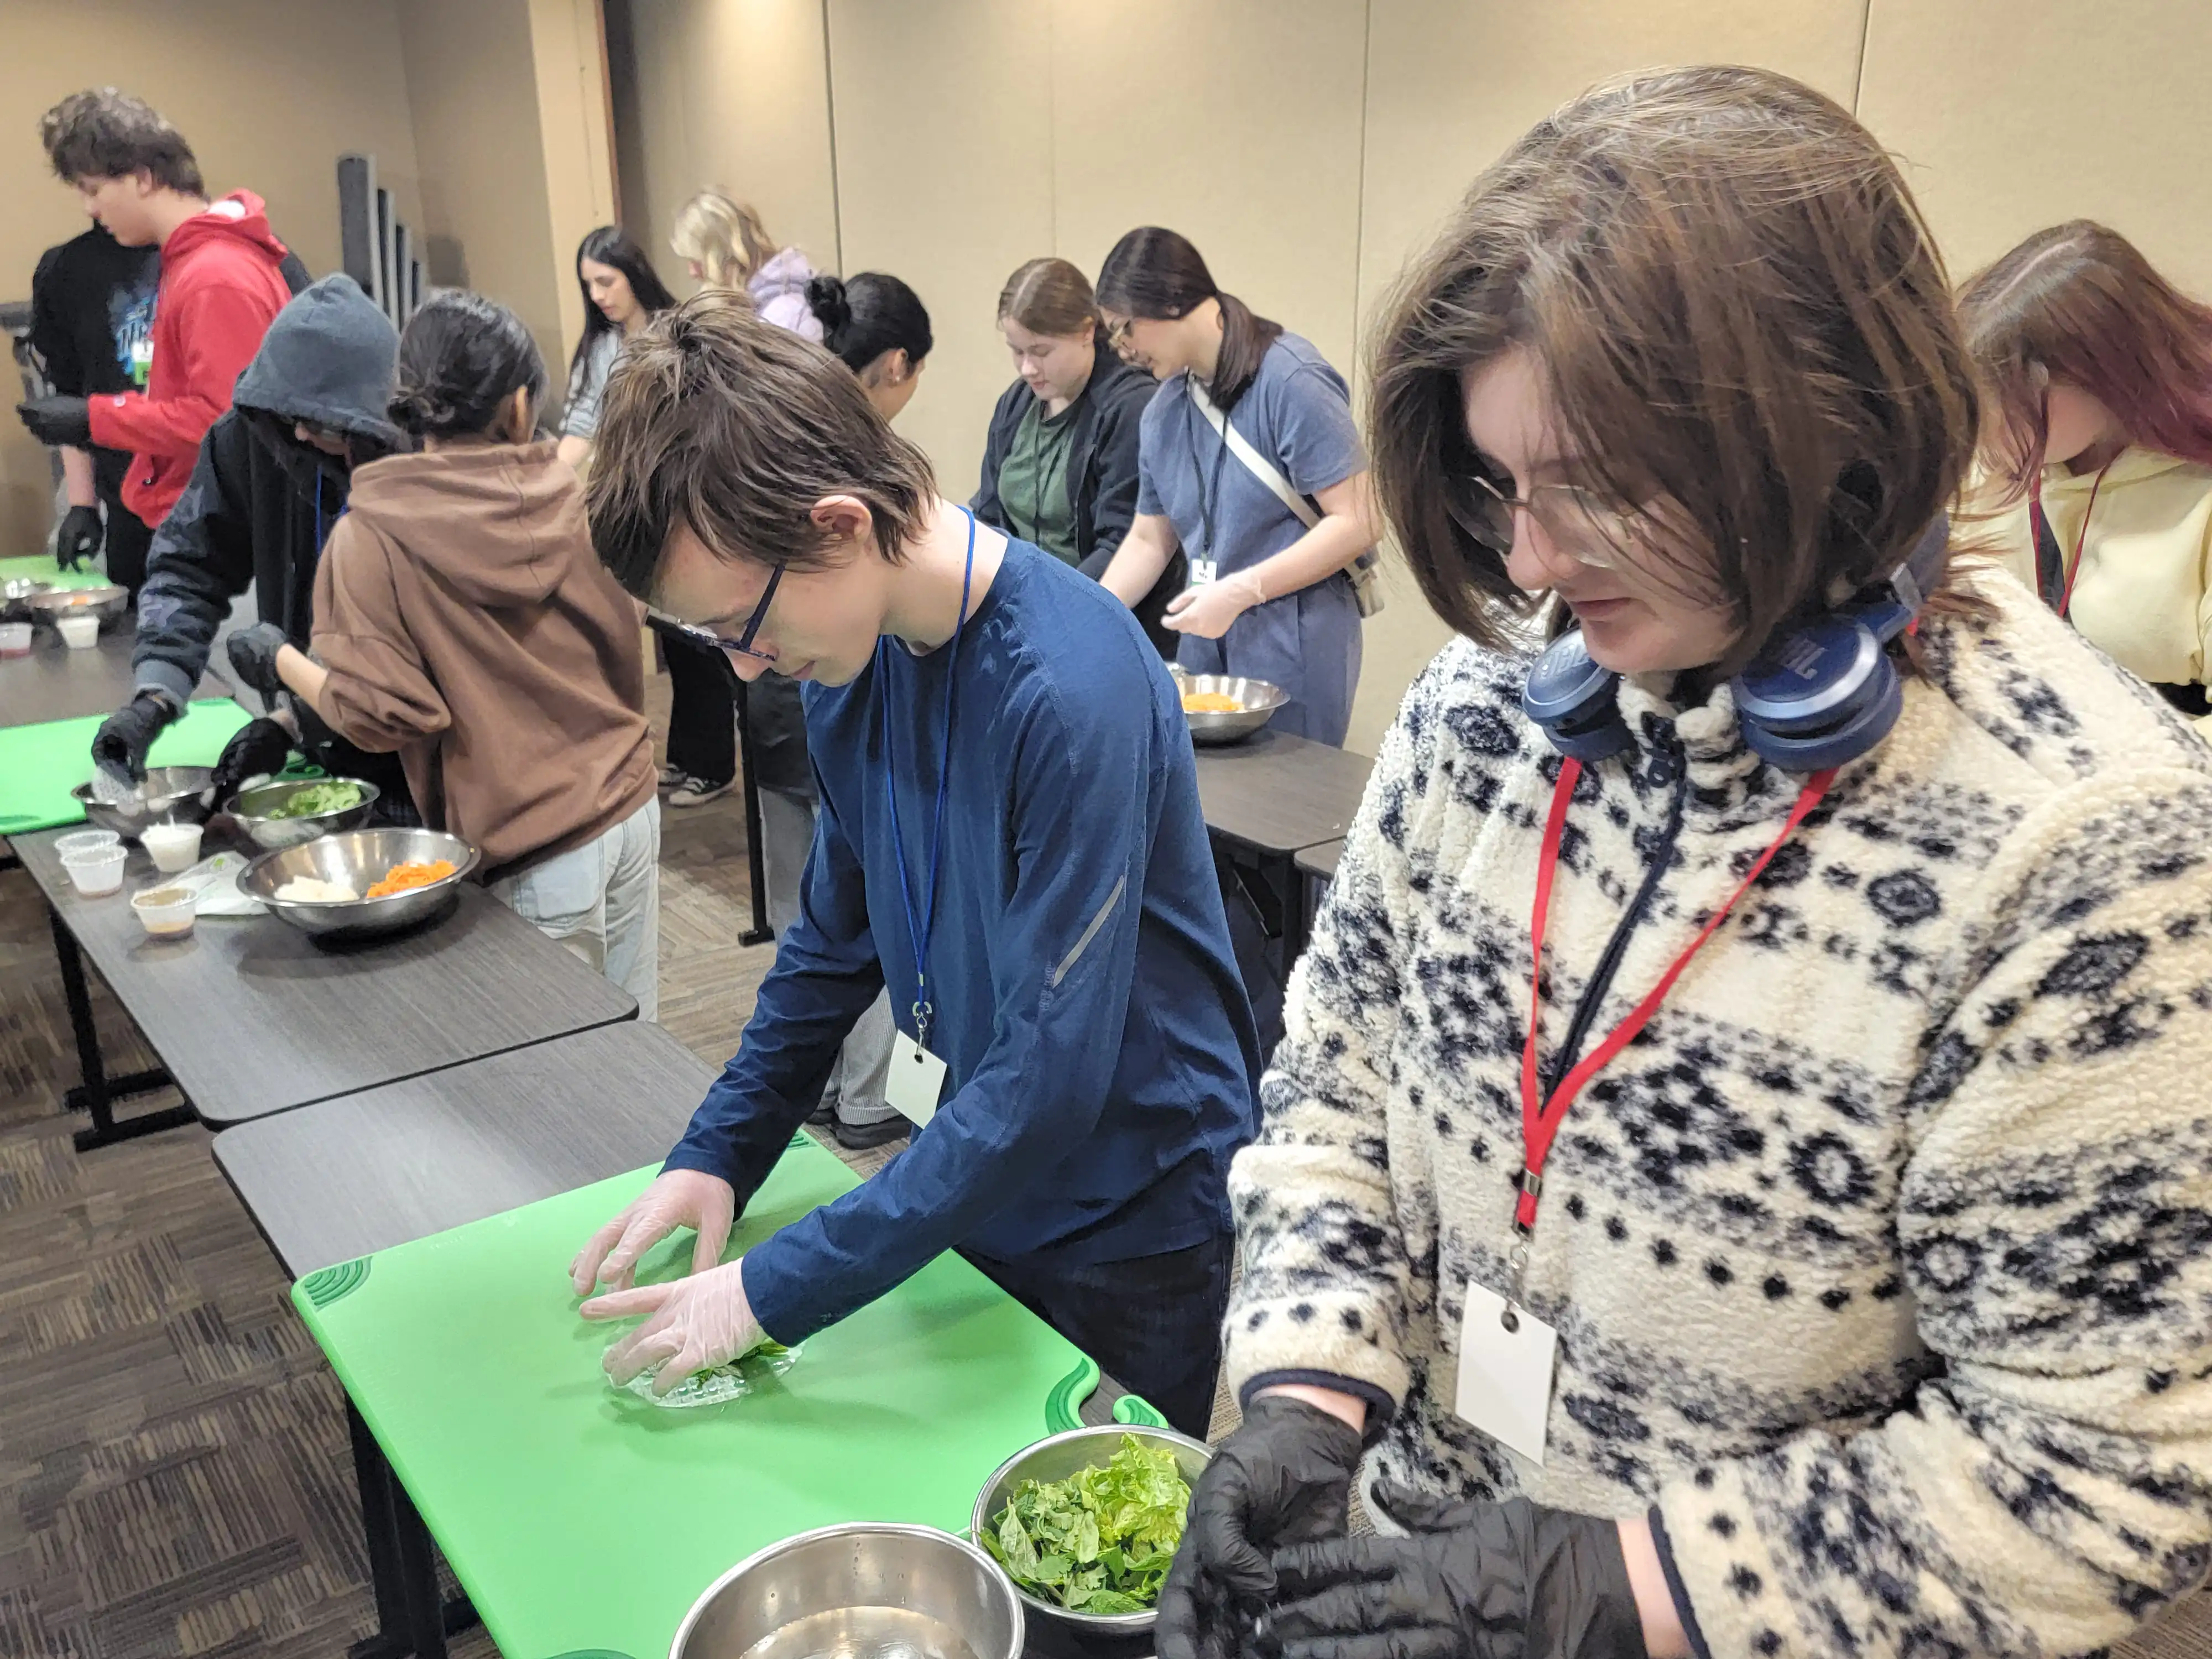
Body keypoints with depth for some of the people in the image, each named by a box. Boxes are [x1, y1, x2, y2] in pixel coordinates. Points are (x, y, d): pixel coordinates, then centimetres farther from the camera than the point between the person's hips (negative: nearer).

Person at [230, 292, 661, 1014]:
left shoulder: (373, 535, -11)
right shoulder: (570, 499, -1)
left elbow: (379, 714, -12)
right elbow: (623, 639, 7)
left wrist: (282, 663, 5)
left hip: (535, 855, -4)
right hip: (632, 808, 4)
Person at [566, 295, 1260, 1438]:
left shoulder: (1072, 689, -30)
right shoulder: (852, 659, -5)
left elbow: (1051, 1072, -30)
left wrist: (775, 1291, -25)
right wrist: (716, 1155, -2)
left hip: (1134, 1240, -6)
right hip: (974, 1193, 7)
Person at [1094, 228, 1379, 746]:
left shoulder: (1291, 381, -14)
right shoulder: (1164, 408, 8)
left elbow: (1358, 522, -17)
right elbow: (1149, 540, 15)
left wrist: (1238, 592, -19)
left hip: (1293, 645, -6)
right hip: (1205, 643, 6)